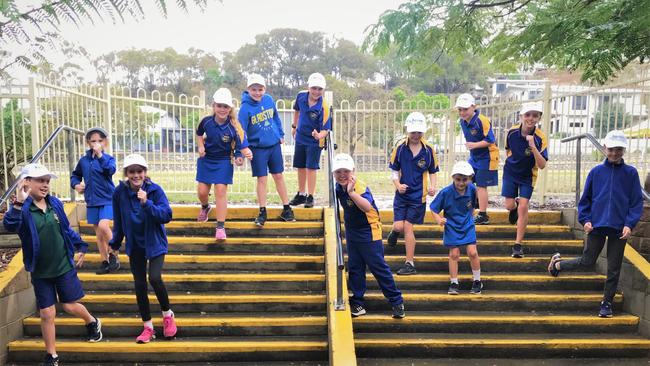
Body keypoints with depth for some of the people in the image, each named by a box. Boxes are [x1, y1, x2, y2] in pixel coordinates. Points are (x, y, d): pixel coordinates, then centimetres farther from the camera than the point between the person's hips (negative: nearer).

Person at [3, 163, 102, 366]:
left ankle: (92, 322, 38)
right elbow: (9, 226, -36)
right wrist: (19, 203, -47)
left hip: (64, 267, 1)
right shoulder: (22, 209, -14)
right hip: (40, 273, -1)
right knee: (47, 314, 5)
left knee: (70, 306, 7)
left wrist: (80, 247, 13)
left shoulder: (55, 203, -1)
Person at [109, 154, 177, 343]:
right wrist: (115, 244, 12)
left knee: (155, 278, -20)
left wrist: (147, 203, -33)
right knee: (140, 285, 7)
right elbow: (118, 221, 5)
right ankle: (148, 327, 22)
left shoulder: (155, 189, -15)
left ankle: (167, 314, 9)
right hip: (135, 246, 3)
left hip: (155, 244, -3)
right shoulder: (120, 192, -7)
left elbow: (167, 215, -21)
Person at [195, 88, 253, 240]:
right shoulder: (207, 121, -13)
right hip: (206, 159, 3)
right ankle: (205, 207, 46)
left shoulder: (234, 127, -21)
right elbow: (199, 134, 9)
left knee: (221, 191, -7)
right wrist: (200, 146, -8)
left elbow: (242, 145, -23)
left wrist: (247, 153, -45)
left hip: (224, 162, -3)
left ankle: (220, 227, 2)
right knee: (202, 191, 8)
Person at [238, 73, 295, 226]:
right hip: (258, 148, -3)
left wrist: (281, 134, 13)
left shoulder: (269, 100, -3)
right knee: (262, 179, 3)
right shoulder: (245, 108, -14)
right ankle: (262, 212, 16)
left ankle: (286, 209, 21)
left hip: (274, 145, 3)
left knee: (279, 176, 11)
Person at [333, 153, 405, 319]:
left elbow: (367, 207, -49)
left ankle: (396, 301, 10)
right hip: (351, 233, 7)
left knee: (378, 267, -2)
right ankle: (357, 303, 21)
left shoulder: (360, 188, -26)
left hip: (369, 232, -7)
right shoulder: (339, 188, -2)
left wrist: (351, 192, -56)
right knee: (354, 268, 10)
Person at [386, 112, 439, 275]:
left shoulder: (429, 150, -4)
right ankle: (395, 231, 34)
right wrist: (398, 185, -14)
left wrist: (432, 187, -9)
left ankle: (410, 264, 9)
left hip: (418, 196, -1)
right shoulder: (400, 148, -5)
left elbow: (432, 172, 8)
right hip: (401, 194, 1)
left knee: (408, 227, -1)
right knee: (399, 226, -6)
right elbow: (394, 171, 3)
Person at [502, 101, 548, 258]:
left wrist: (533, 147, -40)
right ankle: (514, 208, 41)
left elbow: (542, 165, -28)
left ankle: (518, 244, 0)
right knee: (509, 206, -1)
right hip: (510, 172, 2)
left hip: (527, 176, -2)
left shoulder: (540, 138, -23)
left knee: (523, 207, -9)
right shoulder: (512, 131, -14)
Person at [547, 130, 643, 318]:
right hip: (597, 225, 0)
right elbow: (585, 198, 6)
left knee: (614, 269, 8)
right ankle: (558, 263, 32)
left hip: (619, 229, 0)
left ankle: (607, 302, 22)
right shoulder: (596, 172, 1)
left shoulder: (631, 173, 0)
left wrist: (629, 224, -10)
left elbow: (637, 202, 0)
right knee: (587, 262, 6)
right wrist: (585, 219, -5)